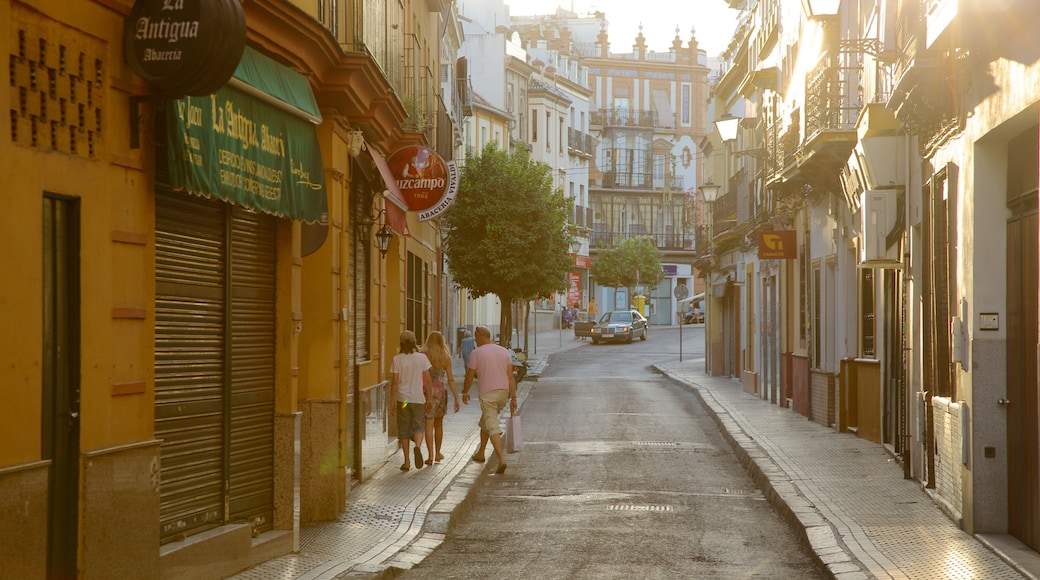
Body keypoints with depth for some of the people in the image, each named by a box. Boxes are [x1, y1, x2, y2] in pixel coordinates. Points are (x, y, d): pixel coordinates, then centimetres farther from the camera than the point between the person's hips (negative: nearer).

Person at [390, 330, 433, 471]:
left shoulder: (397, 359, -5)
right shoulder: (422, 357, -2)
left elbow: (394, 382, -5)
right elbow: (428, 380, 0)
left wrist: (393, 403, 1)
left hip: (402, 399, 0)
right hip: (418, 398, 0)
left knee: (404, 430, 8)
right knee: (418, 426, 7)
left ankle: (406, 462, 9)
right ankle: (418, 446, -24)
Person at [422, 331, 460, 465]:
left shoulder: (423, 355, -6)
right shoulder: (446, 357, -1)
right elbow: (450, 379, -3)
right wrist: (456, 398, 0)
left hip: (427, 392, -2)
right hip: (441, 392, 2)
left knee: (429, 424, -2)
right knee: (439, 424, 18)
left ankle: (430, 455, -11)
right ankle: (437, 454, 28)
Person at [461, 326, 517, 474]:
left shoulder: (476, 353, -6)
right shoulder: (504, 351, 7)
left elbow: (469, 376, 0)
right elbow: (510, 377, 3)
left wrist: (465, 392, 17)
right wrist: (513, 397, 5)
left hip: (488, 393, -6)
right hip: (504, 391, 6)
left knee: (493, 428, -8)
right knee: (485, 422, 24)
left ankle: (501, 460, -22)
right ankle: (480, 454, 34)